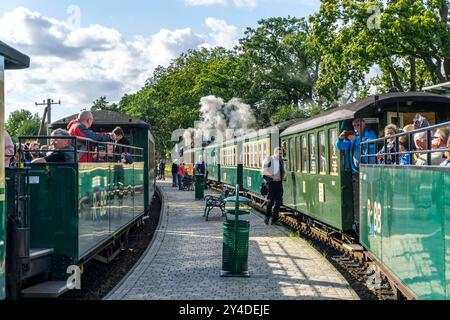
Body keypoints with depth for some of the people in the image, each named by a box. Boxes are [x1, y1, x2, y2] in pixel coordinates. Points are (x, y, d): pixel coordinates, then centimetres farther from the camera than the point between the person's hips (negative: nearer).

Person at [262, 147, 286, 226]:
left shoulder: (281, 161, 14)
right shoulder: (268, 160, -3)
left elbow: (284, 172, 24)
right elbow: (264, 171, -10)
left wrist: (283, 176, 1)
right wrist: (273, 176, -20)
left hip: (279, 182, 6)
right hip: (271, 182, -5)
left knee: (278, 201, 2)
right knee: (271, 200, -12)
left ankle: (275, 219, 10)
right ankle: (267, 217, 7)